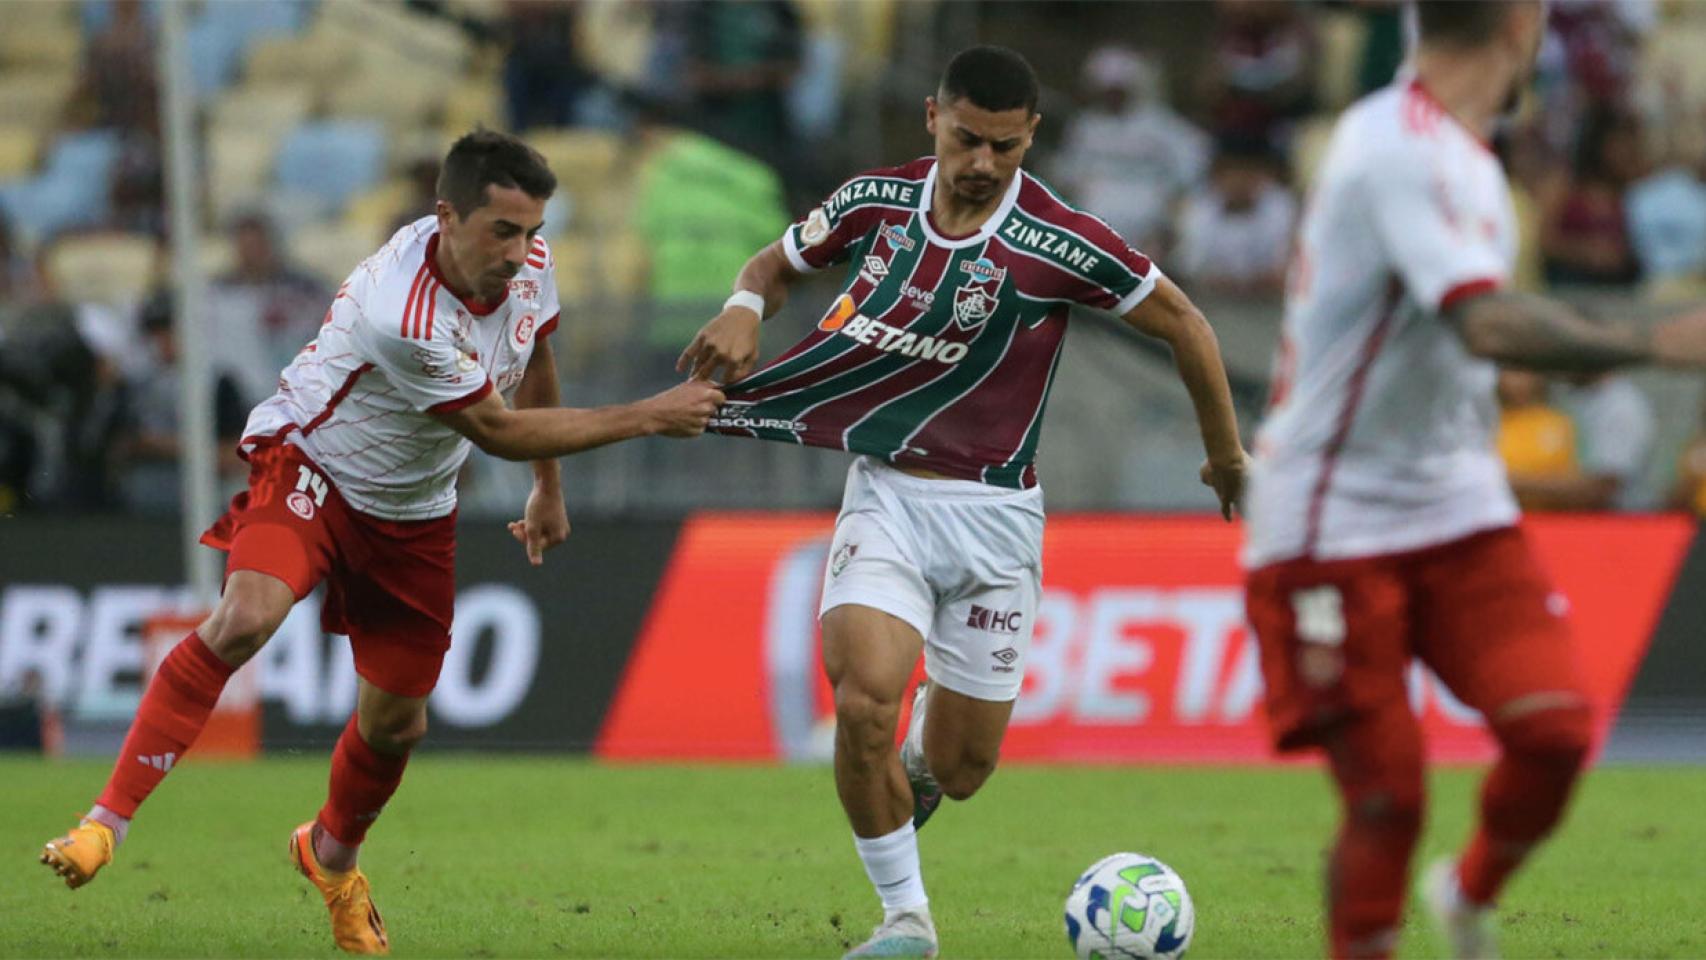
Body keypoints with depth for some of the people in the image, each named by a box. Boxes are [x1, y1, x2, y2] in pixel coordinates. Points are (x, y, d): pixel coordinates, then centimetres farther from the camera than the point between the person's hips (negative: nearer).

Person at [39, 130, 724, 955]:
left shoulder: (529, 263, -13)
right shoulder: (401, 316, -36)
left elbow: (533, 360, 12)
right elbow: (497, 431, -24)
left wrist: (548, 490, 20)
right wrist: (648, 418, -20)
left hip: (412, 514, 7)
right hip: (308, 468, -7)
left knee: (397, 723, 9)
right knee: (245, 617, -34)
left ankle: (331, 856, 42)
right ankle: (105, 823, -30)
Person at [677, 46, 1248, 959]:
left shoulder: (1058, 243, -15)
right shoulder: (878, 199, -4)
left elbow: (1182, 323, -3)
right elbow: (778, 261, 14)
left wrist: (1227, 455, 7)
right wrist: (743, 308, -9)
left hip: (993, 514, -1)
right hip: (886, 497, 1)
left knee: (958, 765, 4)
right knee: (863, 702, -22)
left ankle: (919, 761, 45)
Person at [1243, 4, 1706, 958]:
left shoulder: (1454, 153, 10)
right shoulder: (1405, 152, -21)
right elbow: (1489, 324, -34)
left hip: (1457, 511, 8)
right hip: (1335, 528, -8)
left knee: (1555, 729, -9)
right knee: (1387, 796, -8)